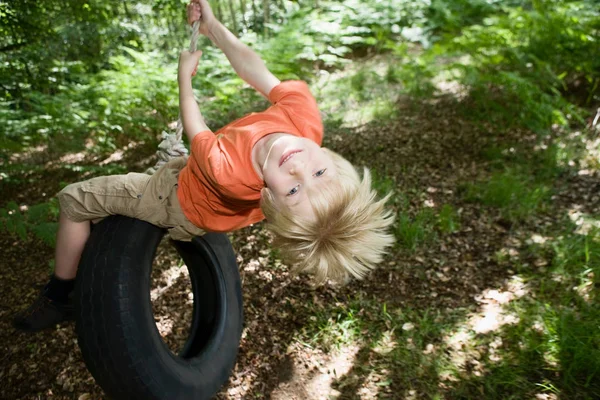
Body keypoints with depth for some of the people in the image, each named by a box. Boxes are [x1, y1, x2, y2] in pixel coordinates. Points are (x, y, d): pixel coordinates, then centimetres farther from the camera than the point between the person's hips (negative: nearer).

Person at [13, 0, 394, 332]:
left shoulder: (229, 173, -49)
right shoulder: (306, 113, -39)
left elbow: (194, 127, -27)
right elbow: (259, 72, -21)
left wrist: (185, 73, -10)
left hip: (179, 203, -6)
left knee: (76, 199, 3)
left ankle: (60, 296, 24)